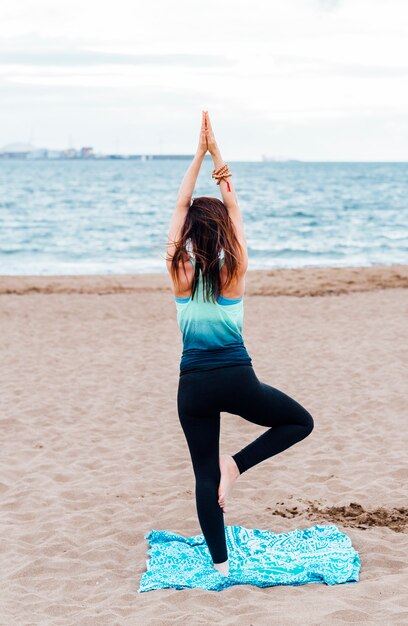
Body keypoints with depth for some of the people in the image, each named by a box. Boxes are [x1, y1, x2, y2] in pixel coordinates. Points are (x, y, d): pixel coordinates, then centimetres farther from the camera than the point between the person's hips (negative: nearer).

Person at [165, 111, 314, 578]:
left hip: (193, 384, 2)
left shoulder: (179, 269, -5)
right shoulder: (235, 269, -8)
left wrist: (199, 154, 6)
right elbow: (233, 205, 2)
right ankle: (237, 465, 2)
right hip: (236, 379, -2)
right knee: (300, 422, 20)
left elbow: (181, 205, 3)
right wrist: (216, 154, 5)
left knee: (205, 476, 11)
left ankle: (220, 563, 15)